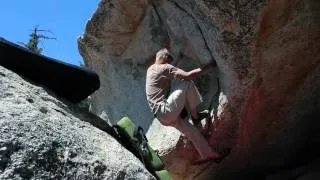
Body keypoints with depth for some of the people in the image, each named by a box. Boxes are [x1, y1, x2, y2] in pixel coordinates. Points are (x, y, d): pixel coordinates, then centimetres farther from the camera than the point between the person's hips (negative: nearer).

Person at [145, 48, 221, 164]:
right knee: (187, 83, -6)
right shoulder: (164, 68, -7)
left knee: (191, 130, 13)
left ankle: (207, 154, 24)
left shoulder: (150, 69, 19)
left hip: (162, 117, 9)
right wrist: (202, 68, -4)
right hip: (166, 111, -9)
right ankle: (195, 115, 7)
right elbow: (188, 76, -16)